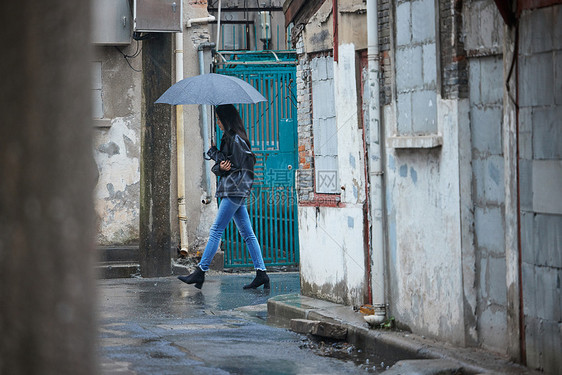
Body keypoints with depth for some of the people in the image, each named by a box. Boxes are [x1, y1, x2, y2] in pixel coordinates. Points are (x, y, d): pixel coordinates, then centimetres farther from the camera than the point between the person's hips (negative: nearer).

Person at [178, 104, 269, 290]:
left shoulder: (235, 139, -11)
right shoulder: (230, 138, 20)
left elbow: (234, 164, -15)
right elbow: (217, 167, 16)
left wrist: (214, 153, -3)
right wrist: (220, 167, -8)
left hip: (234, 190, -10)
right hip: (237, 191, 10)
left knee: (216, 230, -9)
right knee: (247, 233, 6)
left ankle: (200, 272, -9)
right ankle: (261, 273, 3)